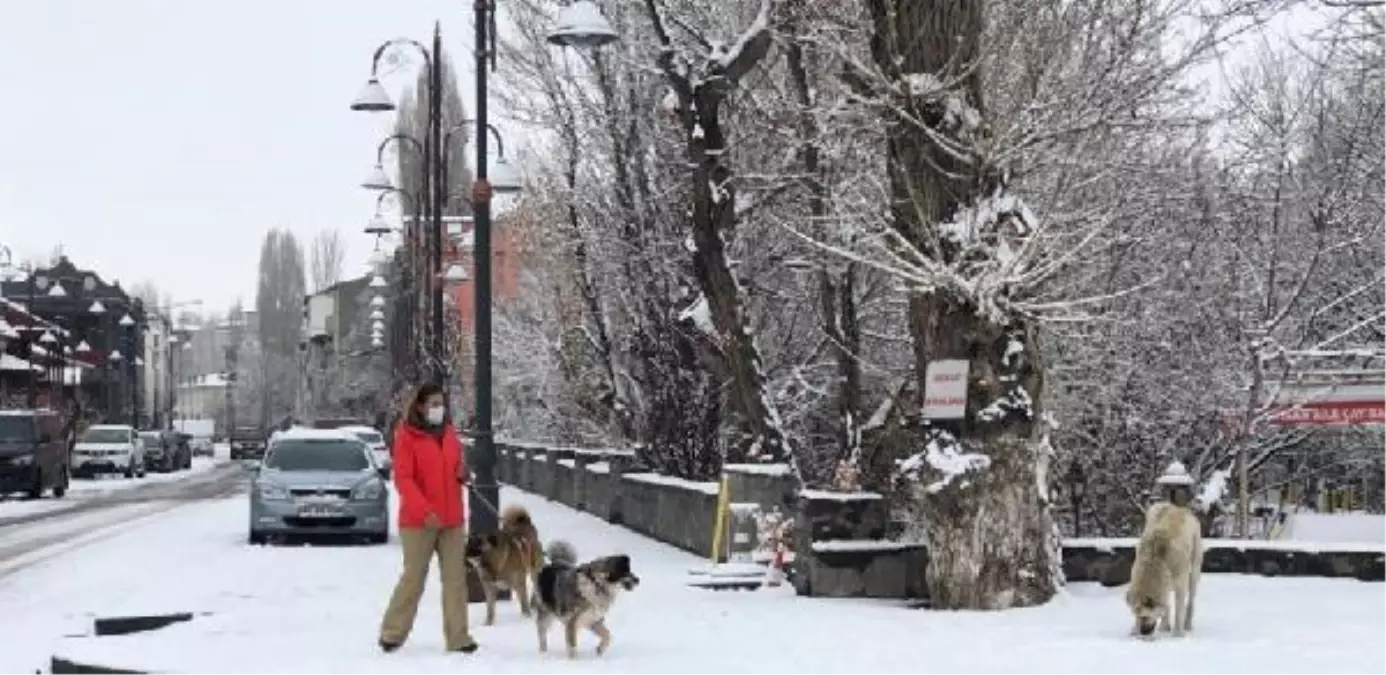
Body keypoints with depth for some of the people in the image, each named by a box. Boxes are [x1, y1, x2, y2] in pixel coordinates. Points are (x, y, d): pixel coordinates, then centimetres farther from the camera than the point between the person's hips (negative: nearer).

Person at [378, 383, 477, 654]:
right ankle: (392, 632, 14)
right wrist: (424, 509, -23)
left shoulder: (449, 433, 12)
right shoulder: (407, 435, -6)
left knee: (456, 577, 1)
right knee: (414, 577, 0)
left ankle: (458, 637, 3)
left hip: (451, 519, 5)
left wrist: (462, 473, 2)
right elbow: (403, 479, -12)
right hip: (418, 520, -5)